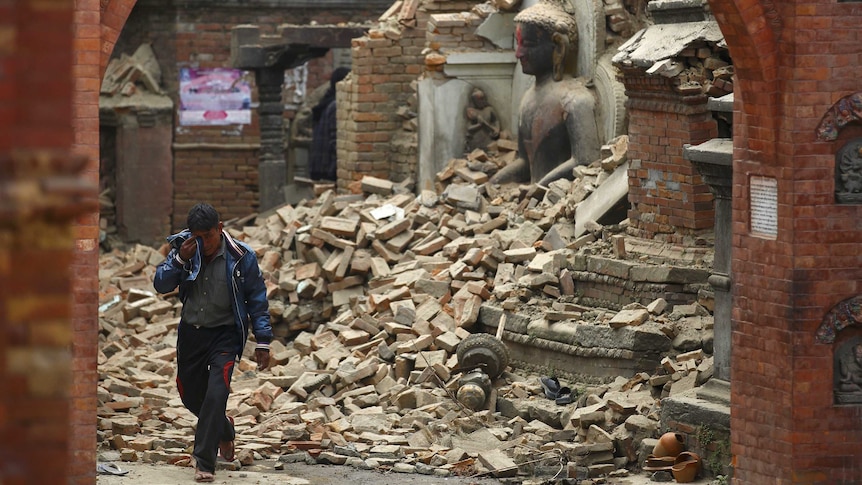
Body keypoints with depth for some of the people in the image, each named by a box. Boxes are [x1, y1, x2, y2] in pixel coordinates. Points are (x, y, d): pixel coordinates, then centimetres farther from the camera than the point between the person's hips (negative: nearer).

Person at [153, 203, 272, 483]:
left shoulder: (241, 257, -13)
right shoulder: (184, 249, -6)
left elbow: (257, 301, -5)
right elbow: (160, 285, -8)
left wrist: (263, 342, -6)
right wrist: (180, 260, -24)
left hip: (224, 334, -4)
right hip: (190, 332, 4)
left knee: (215, 395, -17)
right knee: (191, 395, 14)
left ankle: (204, 463, -11)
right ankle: (223, 429, 45)